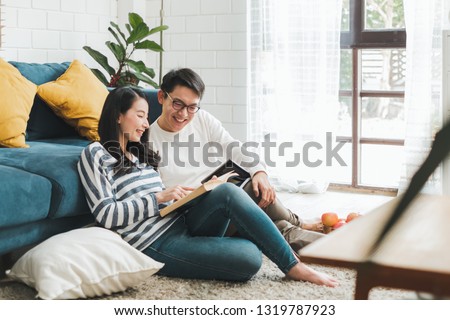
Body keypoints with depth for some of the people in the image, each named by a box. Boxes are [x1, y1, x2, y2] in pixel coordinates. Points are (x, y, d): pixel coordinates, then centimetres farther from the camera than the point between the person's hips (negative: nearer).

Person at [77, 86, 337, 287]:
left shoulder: (139, 153, 23)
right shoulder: (95, 154, -1)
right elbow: (106, 215, -11)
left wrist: (184, 195, 0)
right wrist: (159, 198, -14)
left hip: (183, 222, 7)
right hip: (157, 245, -7)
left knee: (227, 192, -23)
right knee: (249, 258, -28)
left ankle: (293, 265, -17)